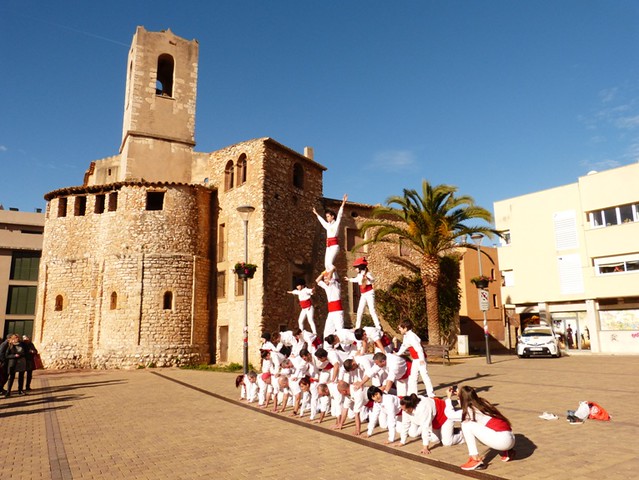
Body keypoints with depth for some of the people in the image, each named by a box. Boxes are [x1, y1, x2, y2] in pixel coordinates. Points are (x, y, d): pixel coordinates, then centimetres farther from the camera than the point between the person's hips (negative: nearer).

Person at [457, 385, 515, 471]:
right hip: (511, 440, 9)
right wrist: (461, 394, 40)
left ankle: (476, 460, -6)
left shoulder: (470, 409, -4)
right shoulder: (483, 402, 18)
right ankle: (507, 452, 23)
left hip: (501, 440, -8)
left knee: (466, 425, -3)